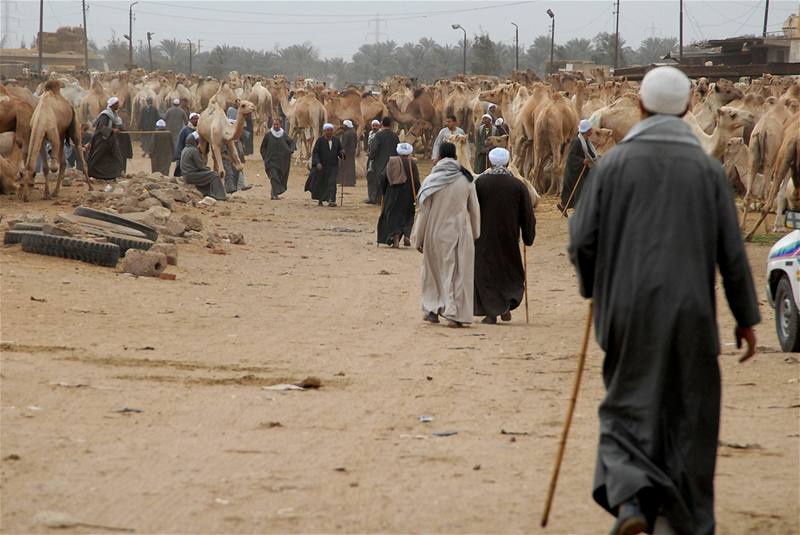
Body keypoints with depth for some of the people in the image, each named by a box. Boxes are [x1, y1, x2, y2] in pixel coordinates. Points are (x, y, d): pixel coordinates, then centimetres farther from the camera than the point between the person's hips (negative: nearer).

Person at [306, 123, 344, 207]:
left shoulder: (336, 140, 3)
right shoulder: (320, 140, -7)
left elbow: (339, 151, 10)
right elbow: (315, 152, -10)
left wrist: (342, 153, -14)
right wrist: (317, 163, -23)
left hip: (333, 166, 1)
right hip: (321, 166, -1)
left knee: (332, 183, -14)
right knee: (321, 183, 12)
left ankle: (331, 200, -22)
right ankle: (320, 199, 36)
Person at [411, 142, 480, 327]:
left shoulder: (431, 180, -9)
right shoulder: (466, 180, -4)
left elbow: (424, 211, -5)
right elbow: (474, 209, 4)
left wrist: (418, 238, 4)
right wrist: (475, 233, 17)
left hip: (436, 233, -1)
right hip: (461, 233, 1)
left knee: (435, 271, 15)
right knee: (460, 273, 7)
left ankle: (431, 309, 14)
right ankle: (456, 314, 3)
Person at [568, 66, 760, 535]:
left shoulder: (615, 162, -3)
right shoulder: (707, 168, -2)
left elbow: (582, 240, -2)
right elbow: (732, 251, -1)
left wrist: (595, 287, 18)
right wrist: (747, 318, 9)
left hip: (628, 309, 0)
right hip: (689, 312, 0)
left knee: (628, 407, 9)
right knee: (687, 415, 12)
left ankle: (628, 494, -14)